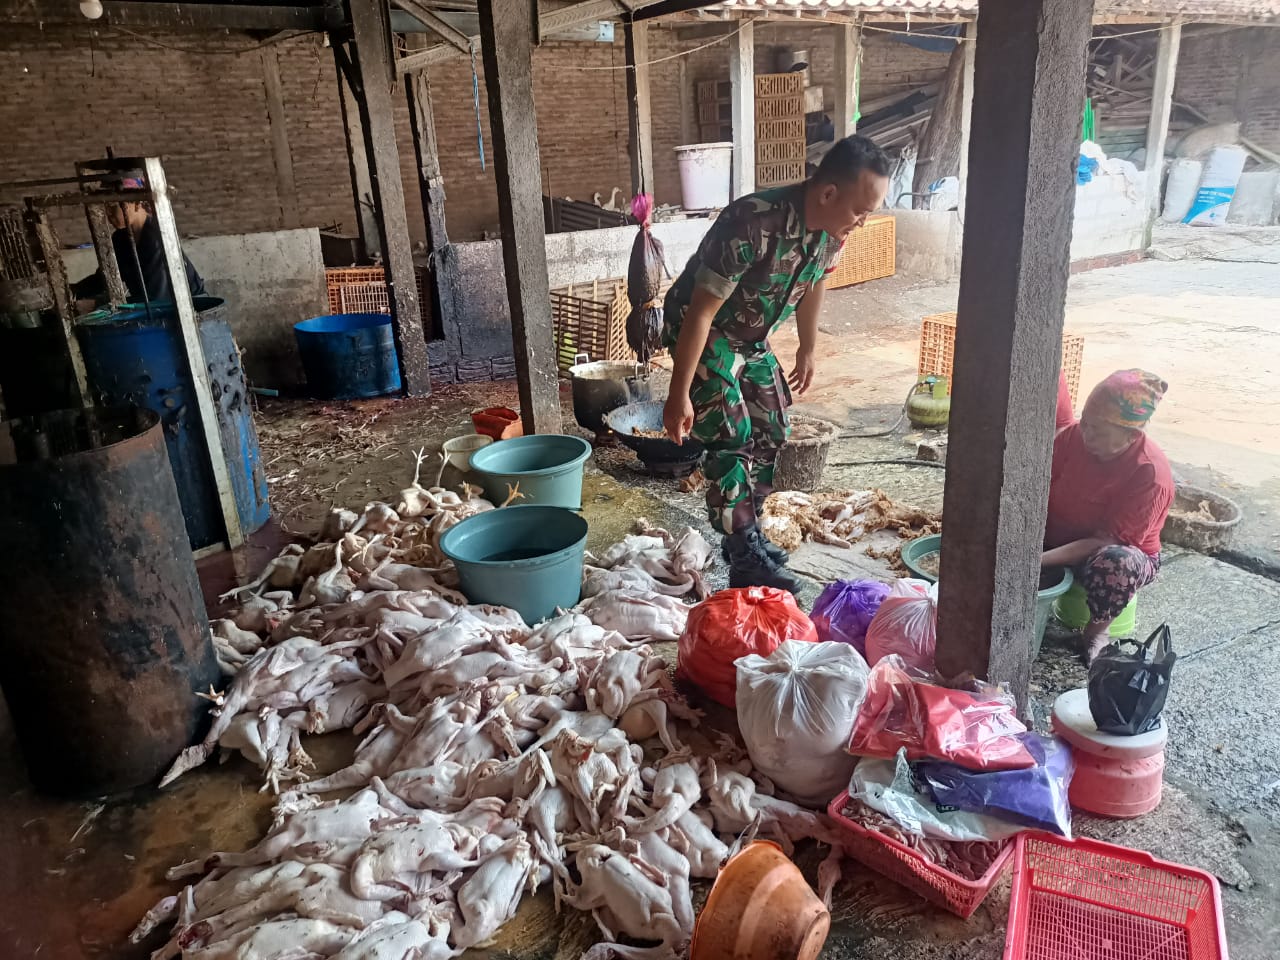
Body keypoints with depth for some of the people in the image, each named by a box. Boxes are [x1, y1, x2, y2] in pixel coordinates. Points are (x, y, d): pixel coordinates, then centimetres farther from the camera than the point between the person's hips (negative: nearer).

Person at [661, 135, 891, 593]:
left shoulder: (830, 228, -13)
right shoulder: (754, 226, -36)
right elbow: (700, 313, -32)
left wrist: (809, 347, 19)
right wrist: (679, 396, -29)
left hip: (752, 338, 8)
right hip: (703, 333, -8)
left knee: (770, 431, 10)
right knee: (734, 442, -13)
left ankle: (747, 535, 25)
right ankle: (745, 562, -4)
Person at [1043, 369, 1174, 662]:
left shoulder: (1150, 474, -27)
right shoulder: (1073, 436, -15)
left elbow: (1105, 542, -28)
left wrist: (1038, 560, -39)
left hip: (1120, 551, -4)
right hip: (1059, 538, 4)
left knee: (1115, 564, -40)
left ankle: (1096, 630, -10)